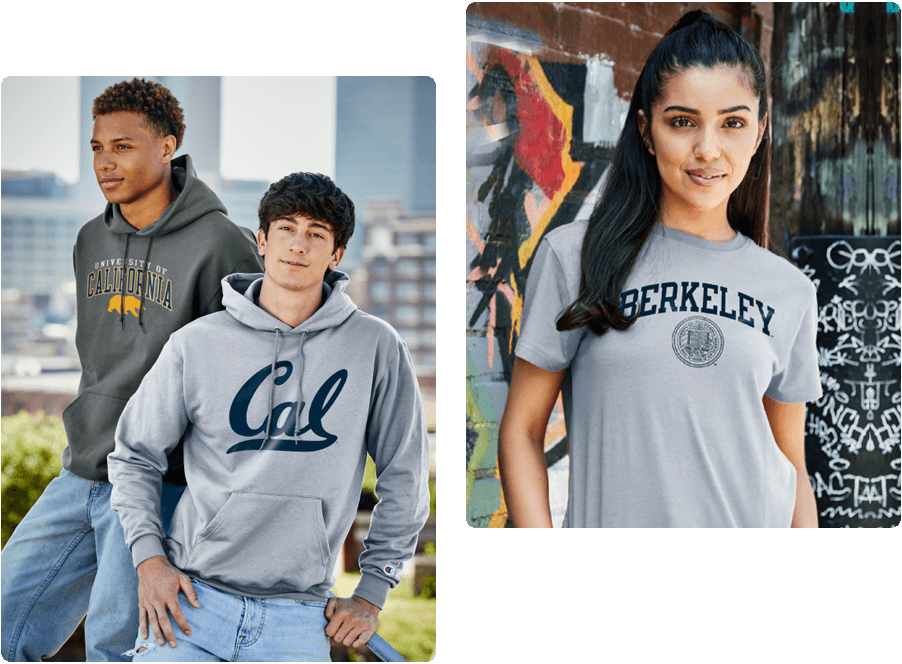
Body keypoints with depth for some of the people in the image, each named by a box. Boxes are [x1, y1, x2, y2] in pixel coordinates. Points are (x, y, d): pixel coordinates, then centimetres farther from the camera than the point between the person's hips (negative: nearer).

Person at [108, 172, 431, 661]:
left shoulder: (375, 347, -1)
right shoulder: (196, 344, 0)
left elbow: (405, 477, 7)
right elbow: (135, 455, 11)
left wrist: (372, 592, 6)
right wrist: (148, 556, -1)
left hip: (298, 620, 0)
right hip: (190, 600, 0)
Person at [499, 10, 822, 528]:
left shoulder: (790, 292, 6)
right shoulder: (573, 257, -3)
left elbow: (793, 466, 10)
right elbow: (522, 431, -2)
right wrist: (534, 526, -14)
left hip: (757, 519, 3)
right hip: (613, 518, -2)